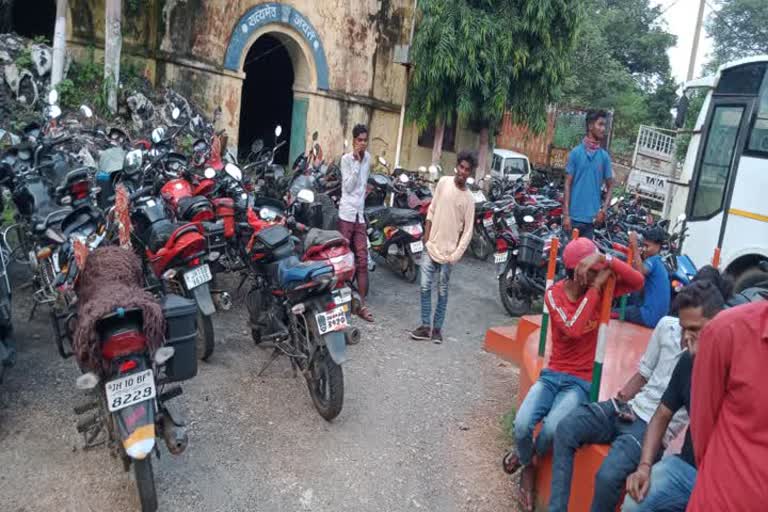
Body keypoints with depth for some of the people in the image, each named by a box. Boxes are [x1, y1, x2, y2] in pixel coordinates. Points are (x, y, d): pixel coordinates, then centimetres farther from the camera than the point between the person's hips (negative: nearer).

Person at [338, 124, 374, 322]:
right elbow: (348, 186, -11)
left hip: (360, 213, 5)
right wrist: (356, 162, -14)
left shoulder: (368, 157, 12)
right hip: (346, 213, -5)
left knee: (362, 260, 2)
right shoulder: (346, 159, -4)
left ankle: (362, 304, 6)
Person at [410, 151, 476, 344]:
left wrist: (456, 254, -11)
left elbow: (467, 231, -4)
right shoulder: (443, 182, 1)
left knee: (442, 292, 7)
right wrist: (426, 236, 3)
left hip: (448, 250, -2)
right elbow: (431, 210, 8)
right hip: (431, 246, 2)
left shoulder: (468, 198, -6)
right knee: (425, 287, 2)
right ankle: (426, 326, 12)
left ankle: (437, 328, 17)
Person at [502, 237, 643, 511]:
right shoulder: (554, 294, -7)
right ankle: (528, 466, 15)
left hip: (581, 381, -1)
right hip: (552, 374, 1)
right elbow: (574, 329, -24)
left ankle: (528, 456, 10)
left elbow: (638, 281, -20)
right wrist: (596, 286, -21)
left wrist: (604, 258, -30)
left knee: (552, 429, -27)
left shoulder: (601, 288, -3)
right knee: (522, 425, -22)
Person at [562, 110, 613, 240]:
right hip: (574, 215, -3)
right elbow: (568, 184, -2)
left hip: (591, 217, 3)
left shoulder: (605, 156, 6)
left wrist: (604, 209, -5)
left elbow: (610, 186, 11)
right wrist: (566, 214, -9)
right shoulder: (575, 152, -2)